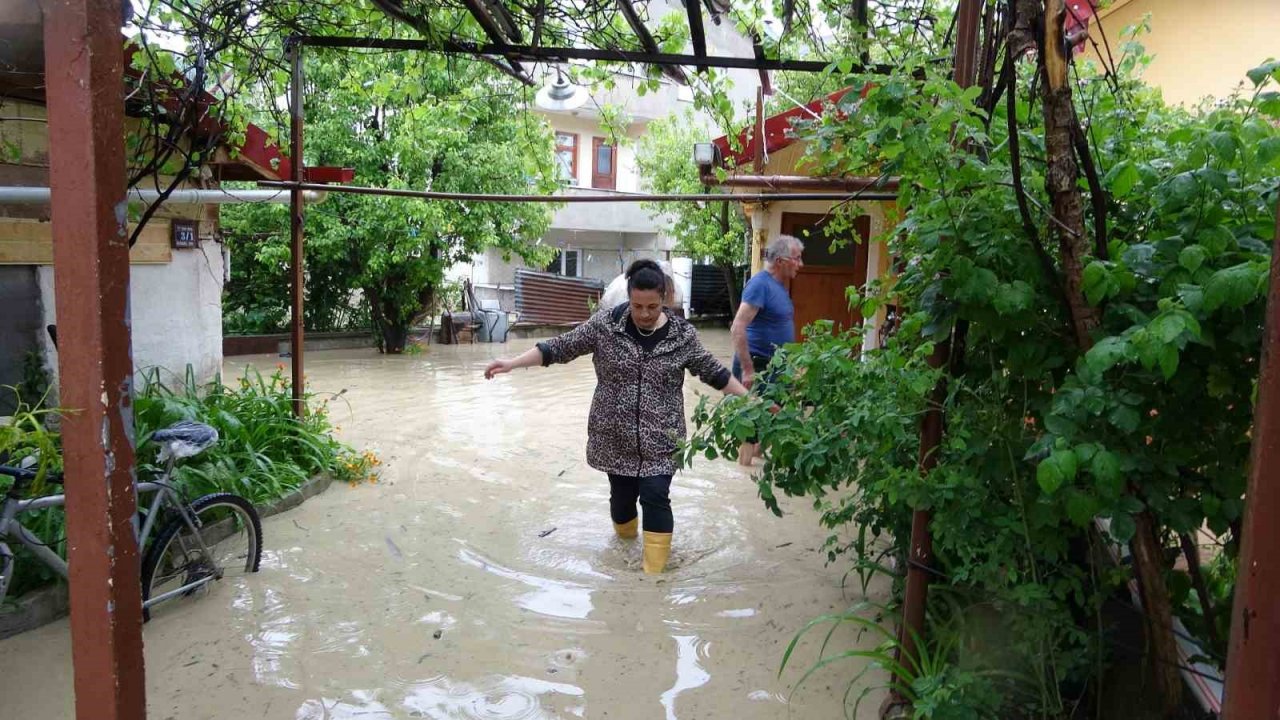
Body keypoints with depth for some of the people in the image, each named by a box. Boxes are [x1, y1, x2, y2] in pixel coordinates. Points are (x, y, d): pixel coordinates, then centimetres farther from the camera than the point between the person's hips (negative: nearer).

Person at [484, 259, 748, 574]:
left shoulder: (682, 334, -5)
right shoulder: (605, 323, -7)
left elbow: (713, 372, 3)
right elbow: (561, 347, -5)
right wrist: (512, 363, -11)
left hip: (660, 438, -1)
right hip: (615, 435, 1)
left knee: (655, 497, -8)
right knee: (622, 494, 10)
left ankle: (654, 569, 2)